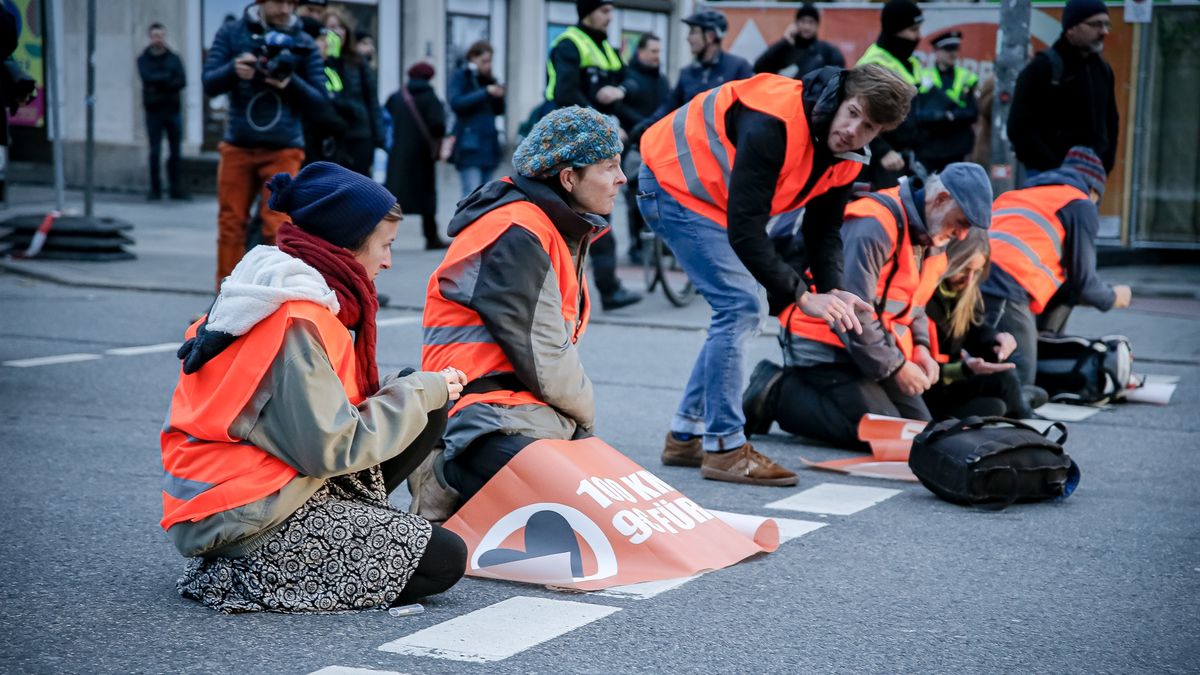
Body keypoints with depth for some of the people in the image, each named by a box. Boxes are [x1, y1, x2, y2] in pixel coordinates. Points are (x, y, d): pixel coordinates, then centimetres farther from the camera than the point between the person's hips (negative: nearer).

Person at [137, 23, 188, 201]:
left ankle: (176, 188, 10)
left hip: (173, 109, 2)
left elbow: (182, 81, -3)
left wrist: (160, 83, -13)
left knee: (175, 152, 4)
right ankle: (155, 189, 4)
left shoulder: (174, 58, 9)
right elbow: (148, 78, -13)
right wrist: (169, 77, -9)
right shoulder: (143, 60, 5)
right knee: (155, 152, -1)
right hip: (153, 111, -2)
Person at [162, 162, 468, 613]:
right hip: (242, 522, -10)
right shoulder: (297, 322, -22)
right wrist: (422, 392, -10)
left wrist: (419, 390, 4)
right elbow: (332, 449, -22)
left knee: (425, 417, 7)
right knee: (444, 560, -8)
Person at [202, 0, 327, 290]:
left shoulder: (304, 43, 2)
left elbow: (319, 97, 3)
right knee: (231, 225, 6)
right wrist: (234, 70, -20)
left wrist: (291, 83, -17)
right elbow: (209, 84, 0)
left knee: (279, 229, -8)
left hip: (284, 149, -1)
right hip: (238, 146, 1)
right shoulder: (231, 33, 3)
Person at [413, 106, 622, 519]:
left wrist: (579, 413, 5)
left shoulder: (563, 229, 17)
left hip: (541, 412, 10)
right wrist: (584, 412, 2)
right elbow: (542, 357, -14)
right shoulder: (517, 236, -14)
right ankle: (446, 483, -5)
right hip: (493, 420, -10)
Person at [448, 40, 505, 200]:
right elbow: (456, 103, -15)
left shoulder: (489, 79, 17)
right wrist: (485, 92, -19)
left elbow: (498, 111, 19)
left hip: (488, 144, 6)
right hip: (469, 145, -6)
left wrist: (499, 97, -2)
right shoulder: (460, 77, 0)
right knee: (473, 194, -15)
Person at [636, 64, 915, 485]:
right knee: (740, 305, -16)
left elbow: (823, 228, 1)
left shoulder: (846, 158, -6)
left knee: (740, 311, 10)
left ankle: (686, 435, 21)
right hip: (672, 183, -9)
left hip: (712, 195, 9)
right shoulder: (774, 123, -33)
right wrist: (801, 295, -32)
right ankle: (723, 447, -8)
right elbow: (744, 228, -34)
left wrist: (833, 289, -18)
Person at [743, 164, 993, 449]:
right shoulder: (875, 225, -22)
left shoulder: (934, 240, 10)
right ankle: (777, 392, -8)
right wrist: (895, 367, -18)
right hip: (825, 345, -10)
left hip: (876, 348, 10)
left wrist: (919, 346, 0)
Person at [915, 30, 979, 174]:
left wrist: (952, 116, -14)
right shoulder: (922, 78, 1)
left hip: (956, 151, 2)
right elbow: (917, 116, -7)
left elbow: (973, 113, 0)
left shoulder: (966, 78, 8)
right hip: (927, 148, -2)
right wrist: (946, 116, -15)